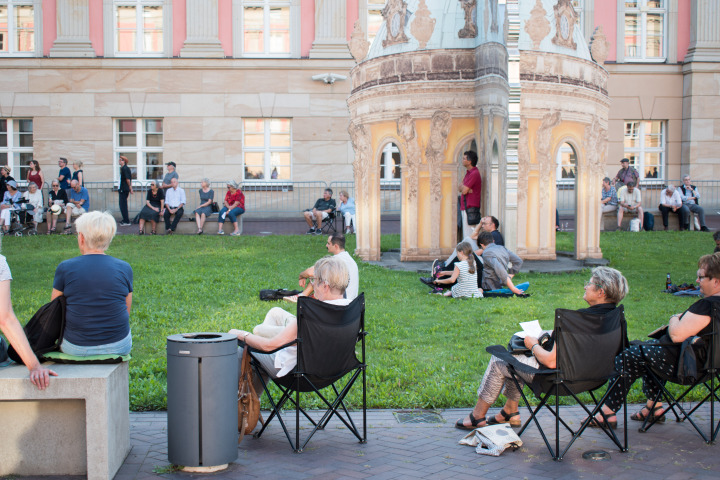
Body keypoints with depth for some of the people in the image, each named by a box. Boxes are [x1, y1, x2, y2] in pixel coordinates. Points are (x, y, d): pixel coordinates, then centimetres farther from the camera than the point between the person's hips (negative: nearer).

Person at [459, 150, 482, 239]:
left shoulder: (474, 173, -15)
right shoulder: (468, 172, 17)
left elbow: (464, 191, -18)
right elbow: (459, 188, 14)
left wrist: (462, 187, 3)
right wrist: (465, 188, -7)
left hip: (471, 208, -10)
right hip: (465, 207, 10)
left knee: (469, 235, -10)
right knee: (466, 234, 11)